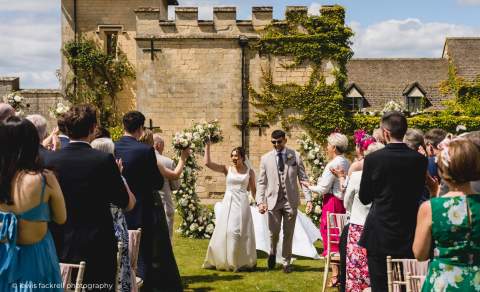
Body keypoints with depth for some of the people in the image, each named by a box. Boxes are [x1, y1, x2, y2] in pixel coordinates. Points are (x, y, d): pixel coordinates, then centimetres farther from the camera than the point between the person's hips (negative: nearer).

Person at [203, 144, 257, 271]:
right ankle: (222, 261, 17)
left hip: (242, 203, -1)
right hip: (228, 203, 1)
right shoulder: (227, 169, 4)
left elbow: (253, 190, 13)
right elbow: (208, 163, -4)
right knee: (223, 232, 3)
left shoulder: (249, 172, 5)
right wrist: (207, 147, -8)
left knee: (239, 232, -2)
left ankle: (242, 263, 10)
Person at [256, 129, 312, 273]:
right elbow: (261, 182, 4)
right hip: (273, 200, 0)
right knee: (274, 232, -6)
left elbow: (303, 179, 2)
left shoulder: (295, 156, 2)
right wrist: (260, 201, -7)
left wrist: (308, 199, -7)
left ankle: (286, 262, 20)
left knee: (288, 233, 6)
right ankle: (272, 253, 24)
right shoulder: (266, 158, 4)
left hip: (290, 200, 0)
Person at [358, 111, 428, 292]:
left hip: (380, 235, -3)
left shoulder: (373, 159, -12)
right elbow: (419, 194, 8)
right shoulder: (420, 160, -4)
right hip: (409, 236, 3)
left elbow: (364, 198, -3)